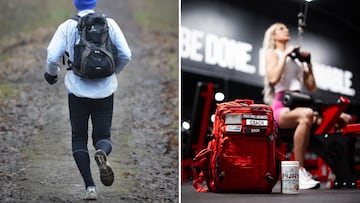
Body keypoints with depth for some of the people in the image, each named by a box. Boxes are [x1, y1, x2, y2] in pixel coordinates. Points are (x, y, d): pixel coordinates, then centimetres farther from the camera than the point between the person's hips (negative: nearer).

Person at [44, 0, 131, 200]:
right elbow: (126, 55, -2)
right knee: (103, 136, 12)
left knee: (79, 138, 11)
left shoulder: (67, 27, -2)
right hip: (105, 90, 1)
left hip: (78, 91, -1)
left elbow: (52, 57, -9)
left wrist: (51, 73, 12)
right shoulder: (110, 23, 2)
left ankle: (89, 186, -1)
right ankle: (102, 153, -26)